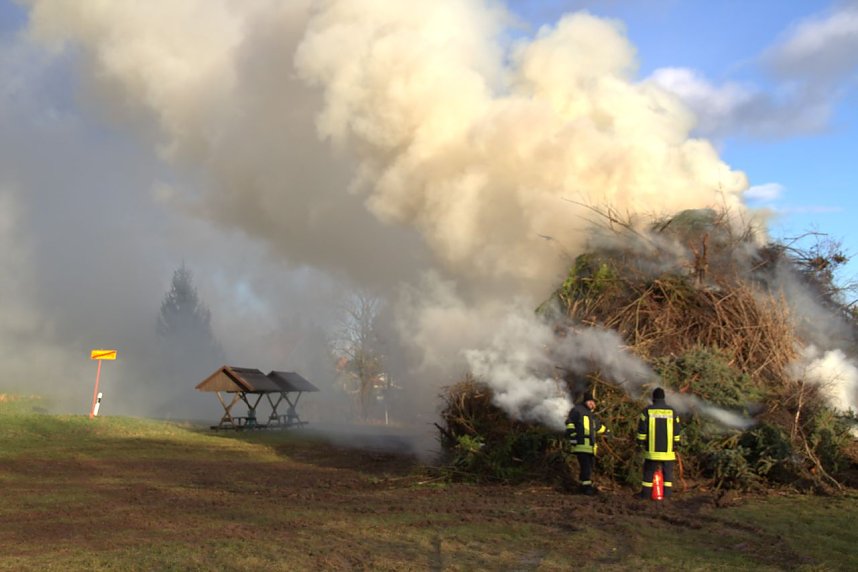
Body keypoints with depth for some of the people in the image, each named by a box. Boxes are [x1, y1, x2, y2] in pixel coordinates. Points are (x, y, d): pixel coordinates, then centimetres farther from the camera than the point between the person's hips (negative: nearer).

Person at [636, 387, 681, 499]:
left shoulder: (647, 411, -3)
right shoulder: (671, 411, 2)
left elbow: (642, 429, -3)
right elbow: (677, 430, 6)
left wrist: (641, 442, 6)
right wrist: (676, 443, 15)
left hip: (652, 447, -1)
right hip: (668, 448, 1)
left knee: (649, 470, 6)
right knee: (668, 470, 9)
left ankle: (646, 492, 7)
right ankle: (667, 492, 6)